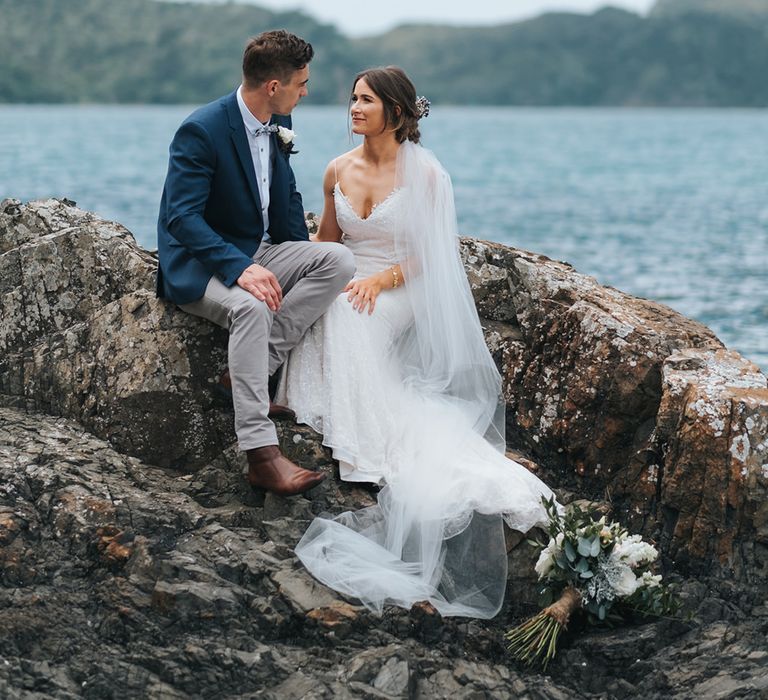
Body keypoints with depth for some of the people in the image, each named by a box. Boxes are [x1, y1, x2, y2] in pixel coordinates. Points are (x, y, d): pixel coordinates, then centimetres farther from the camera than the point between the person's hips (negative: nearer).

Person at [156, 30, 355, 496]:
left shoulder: (278, 123, 4)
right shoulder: (201, 131, -20)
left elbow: (287, 195, 17)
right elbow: (182, 217, -26)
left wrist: (304, 267, 5)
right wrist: (239, 268, -37)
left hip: (260, 254, 8)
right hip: (201, 264, -7)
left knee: (339, 261, -16)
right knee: (251, 308, -38)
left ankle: (253, 371, -17)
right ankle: (262, 454, -39)